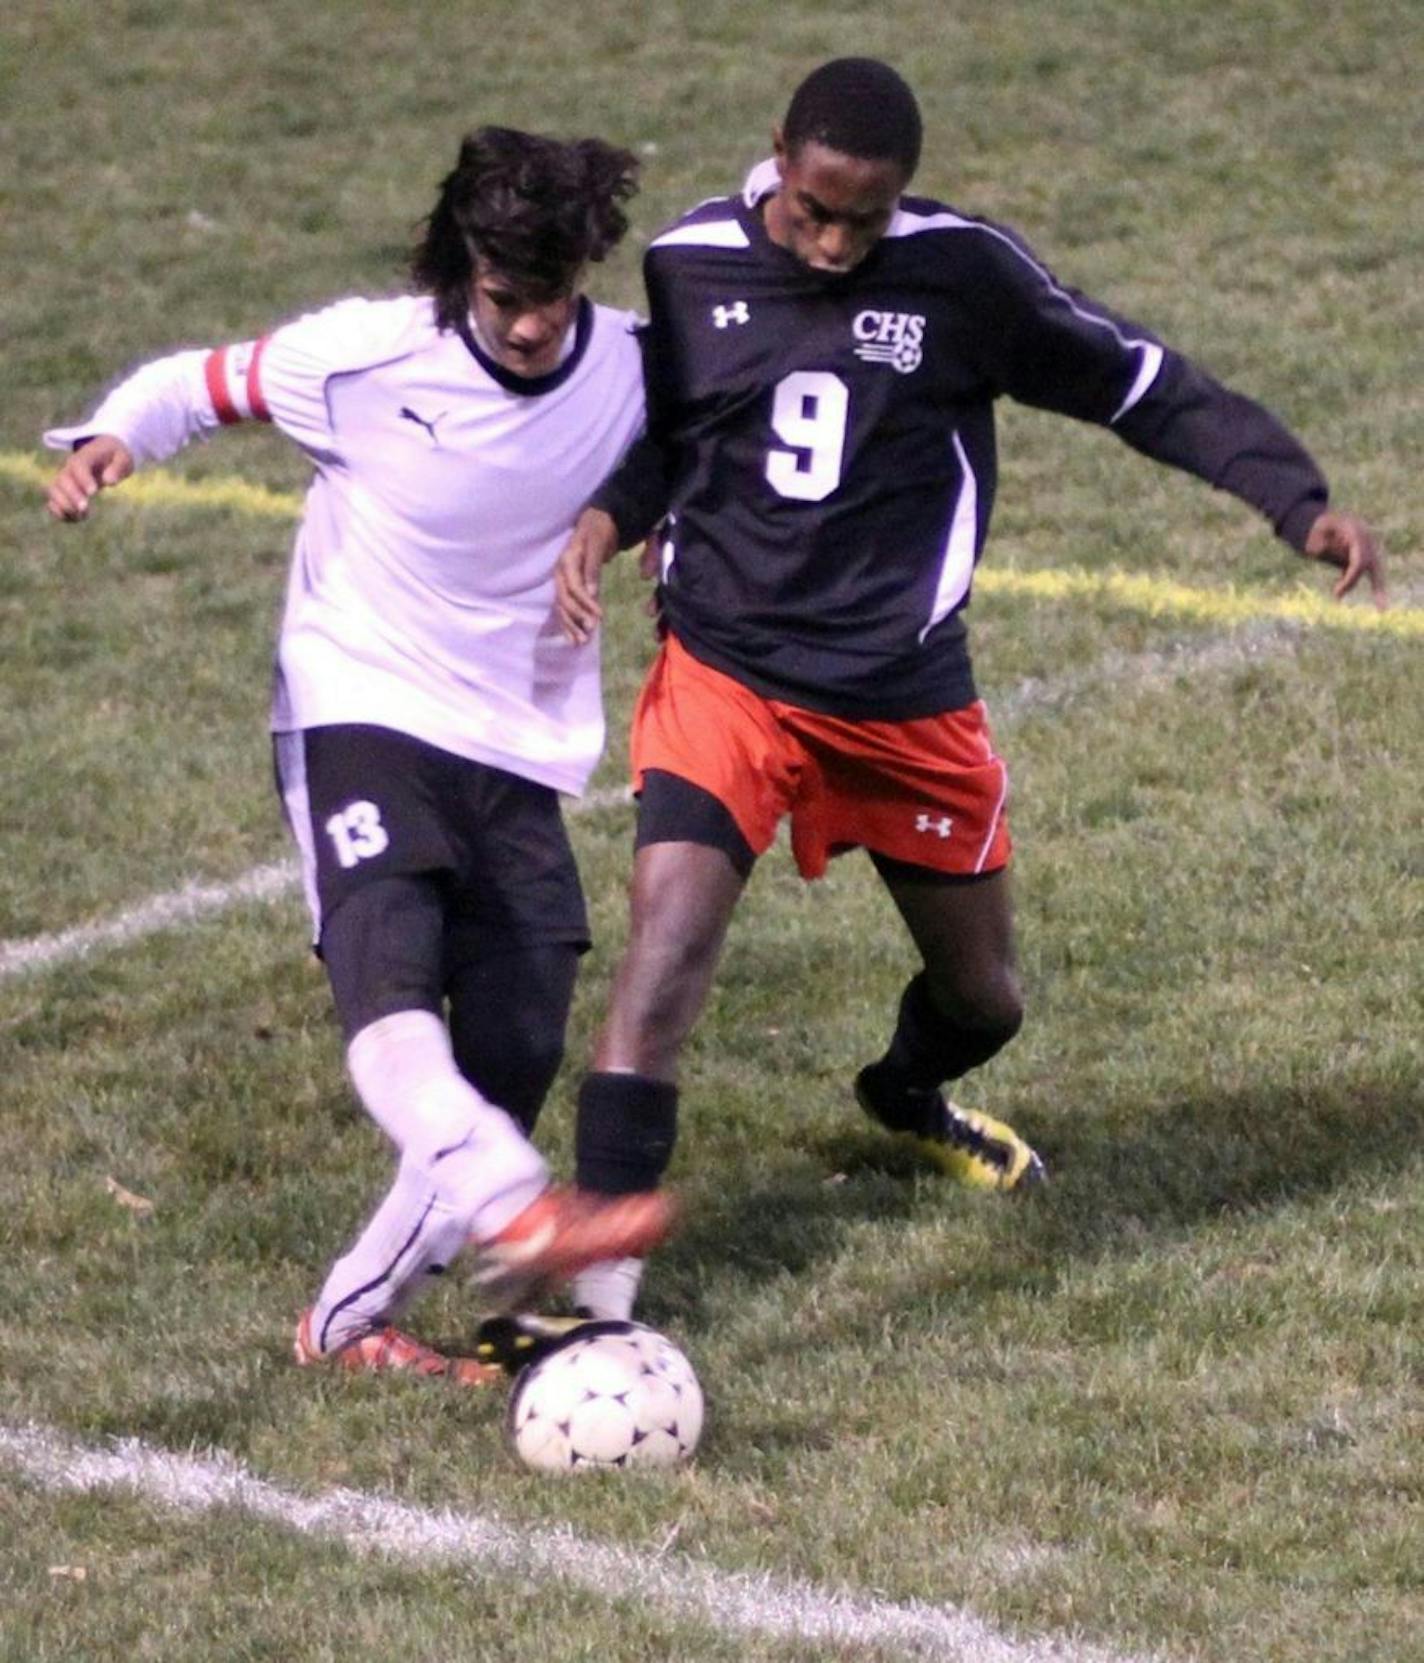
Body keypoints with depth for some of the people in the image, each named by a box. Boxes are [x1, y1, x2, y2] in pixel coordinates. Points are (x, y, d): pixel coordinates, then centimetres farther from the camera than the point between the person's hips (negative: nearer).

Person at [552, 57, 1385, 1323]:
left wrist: (1299, 500, -10)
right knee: (667, 929, -23)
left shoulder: (965, 273, -10)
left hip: (907, 695, 1)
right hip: (726, 671, -1)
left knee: (981, 998, 16)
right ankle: (597, 1291, -21)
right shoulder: (688, 268, -7)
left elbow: (1142, 386, -2)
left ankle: (909, 1097, 55)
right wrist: (601, 521, -12)